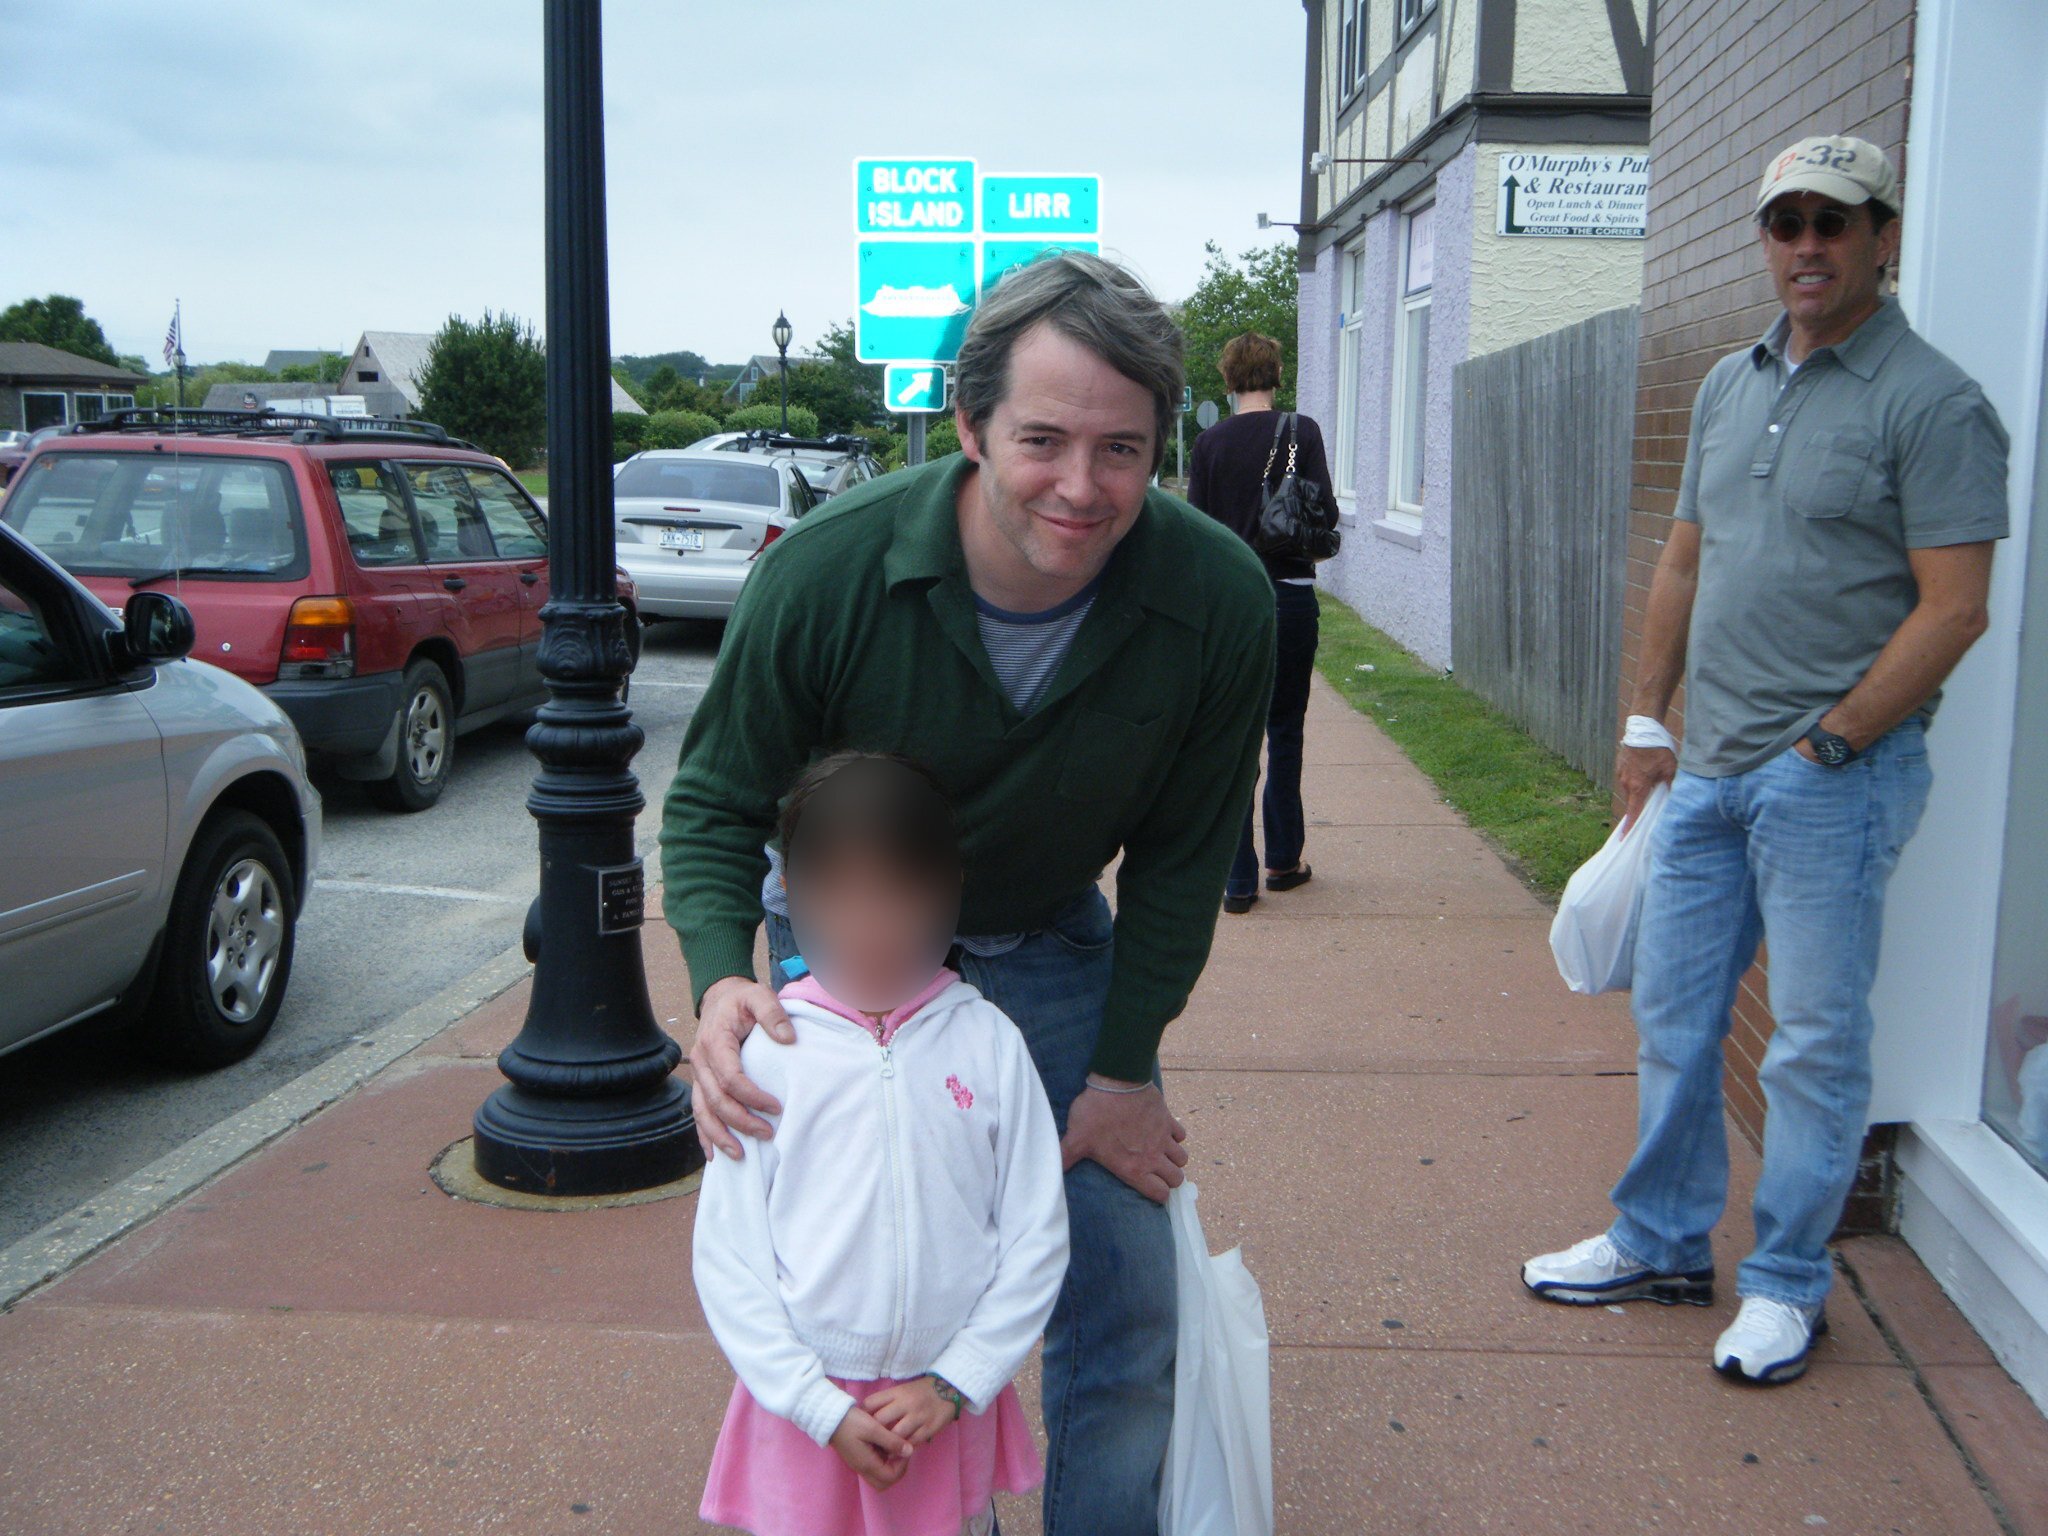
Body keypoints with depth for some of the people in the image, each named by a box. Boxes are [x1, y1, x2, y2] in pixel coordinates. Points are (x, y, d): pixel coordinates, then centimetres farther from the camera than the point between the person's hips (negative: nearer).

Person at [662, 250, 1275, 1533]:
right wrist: (722, 976, -34)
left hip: (1052, 951, 1)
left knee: (1129, 1303, 4)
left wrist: (1125, 1070, -8)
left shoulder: (1220, 601, -24)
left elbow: (1182, 858, -9)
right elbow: (718, 802, -15)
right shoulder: (827, 571, -28)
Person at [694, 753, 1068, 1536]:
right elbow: (725, 1256, -6)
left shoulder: (988, 1042, -7)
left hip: (951, 1402, 1)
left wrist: (954, 1384, -7)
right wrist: (825, 1410, -10)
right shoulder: (768, 1051, -9)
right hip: (803, 1405, -1)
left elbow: (1038, 1237, -2)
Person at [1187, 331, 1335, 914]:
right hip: (1289, 596, -1)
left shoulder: (1210, 443, 0)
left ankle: (1238, 879, 2)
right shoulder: (1301, 432, -4)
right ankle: (1283, 860, 22)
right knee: (1285, 733, 13)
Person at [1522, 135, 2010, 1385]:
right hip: (1711, 768, 7)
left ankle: (1788, 1285, 19)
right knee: (1674, 1013, 14)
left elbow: (1952, 608, -14)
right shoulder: (1731, 387, 12)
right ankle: (1663, 1244, 30)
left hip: (1837, 776, -7)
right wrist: (1648, 720, 13)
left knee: (1817, 1039, 3)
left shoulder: (1931, 403, -10)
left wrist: (1827, 745, -14)